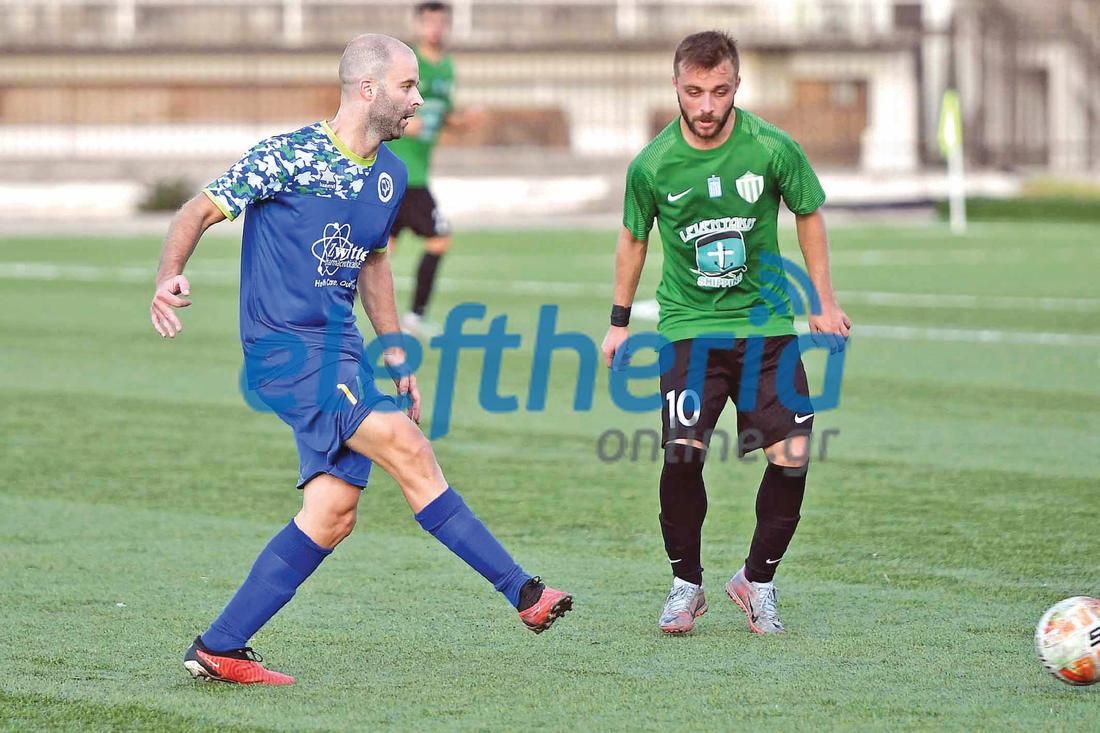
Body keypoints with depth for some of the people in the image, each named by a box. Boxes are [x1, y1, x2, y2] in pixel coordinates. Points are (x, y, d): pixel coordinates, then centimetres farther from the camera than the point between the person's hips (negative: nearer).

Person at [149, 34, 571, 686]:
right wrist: (170, 277, -27)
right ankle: (523, 590, -17)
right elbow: (200, 212, -8)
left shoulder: (391, 174, 13)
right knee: (407, 449, -20)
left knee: (333, 514, 0)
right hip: (284, 346, -8)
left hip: (341, 352, 8)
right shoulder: (290, 156, -9)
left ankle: (218, 649, 7)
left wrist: (398, 361, 25)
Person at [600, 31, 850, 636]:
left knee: (792, 455, -9)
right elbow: (633, 239, 9)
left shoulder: (773, 149, -10)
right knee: (682, 454, -17)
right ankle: (686, 584, 6)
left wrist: (826, 302, 10)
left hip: (766, 320, 1)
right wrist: (619, 322, 15)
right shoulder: (653, 164, -8)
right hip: (689, 327, -1)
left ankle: (757, 580, 14)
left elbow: (808, 216, 8)